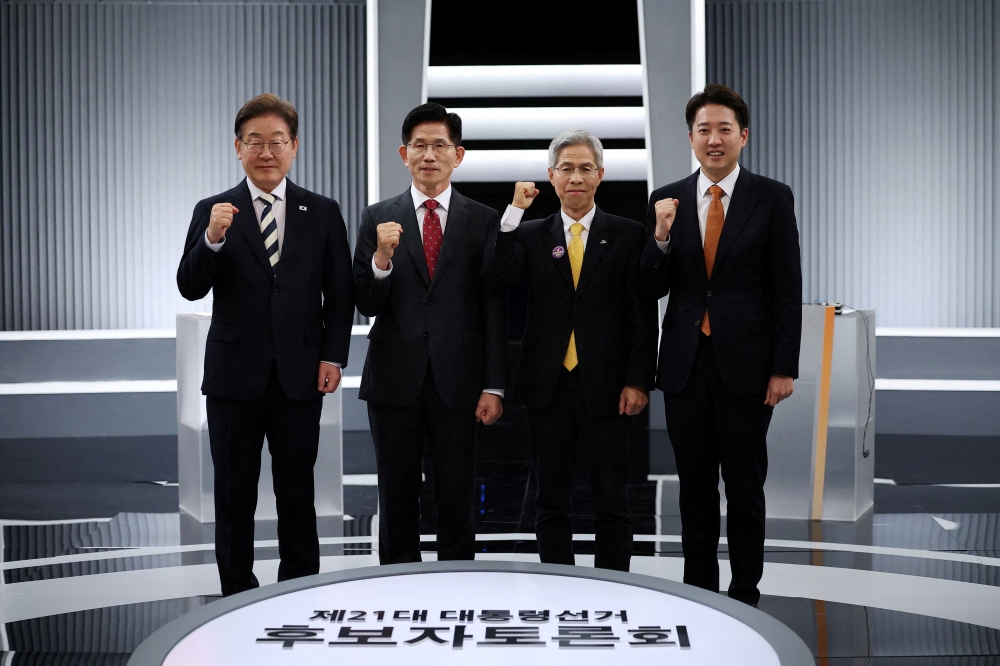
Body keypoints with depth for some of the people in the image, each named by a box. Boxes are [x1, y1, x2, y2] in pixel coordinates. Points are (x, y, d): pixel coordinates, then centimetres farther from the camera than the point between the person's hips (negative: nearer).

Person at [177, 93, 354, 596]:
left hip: (300, 377, 0)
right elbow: (190, 288, -7)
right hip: (234, 375, 0)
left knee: (297, 495, 8)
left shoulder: (323, 213, 4)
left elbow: (340, 294, 6)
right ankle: (237, 597, 18)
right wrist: (212, 239, -23)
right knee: (234, 497, 7)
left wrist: (333, 356, -3)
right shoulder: (213, 211, 2)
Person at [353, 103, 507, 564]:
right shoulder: (378, 218, 4)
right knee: (397, 499, 9)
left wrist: (494, 386, -4)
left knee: (458, 499, 6)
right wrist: (382, 258, -18)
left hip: (458, 380, -1)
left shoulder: (483, 221, 3)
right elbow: (367, 305, 1)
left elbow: (494, 310, 1)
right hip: (394, 379, 1)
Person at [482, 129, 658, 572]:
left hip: (606, 389, -2)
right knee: (551, 502, 9)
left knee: (612, 503, 4)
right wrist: (514, 211, -14)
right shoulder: (529, 235, 9)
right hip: (548, 387, 2)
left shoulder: (627, 235, 3)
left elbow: (643, 315, 0)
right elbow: (497, 277, -11)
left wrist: (638, 382, -8)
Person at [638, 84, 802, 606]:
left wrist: (785, 367, -7)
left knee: (745, 485, 5)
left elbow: (787, 289, -2)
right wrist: (661, 236, -14)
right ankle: (698, 592, 22)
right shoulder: (667, 200, 5)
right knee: (694, 486, 11)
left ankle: (745, 594, 17)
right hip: (685, 363, 3)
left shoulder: (771, 198, -2)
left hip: (745, 362, -2)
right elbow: (651, 290, 3)